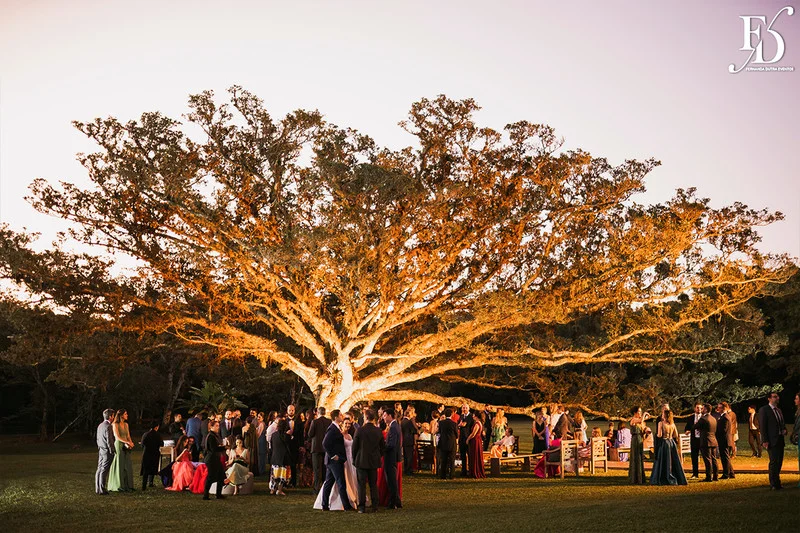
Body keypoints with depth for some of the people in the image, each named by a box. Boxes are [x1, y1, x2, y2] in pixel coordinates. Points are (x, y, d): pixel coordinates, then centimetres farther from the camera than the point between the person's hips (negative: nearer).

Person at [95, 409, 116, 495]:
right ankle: (102, 490, -4)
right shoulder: (108, 426, -17)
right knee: (104, 471, -6)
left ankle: (97, 489, 17)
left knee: (99, 469, 12)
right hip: (107, 451, -9)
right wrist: (113, 451, -13)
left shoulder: (100, 426, 11)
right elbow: (109, 441, -19)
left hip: (101, 451, 9)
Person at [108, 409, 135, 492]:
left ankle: (127, 485, 11)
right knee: (119, 466, -3)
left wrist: (131, 443, -5)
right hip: (119, 445, -7)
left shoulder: (126, 424, 13)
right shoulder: (115, 425, -8)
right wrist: (127, 442, -25)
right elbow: (117, 437, -16)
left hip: (126, 447, 7)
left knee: (127, 466, 6)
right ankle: (119, 486, 3)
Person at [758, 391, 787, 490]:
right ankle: (774, 484, -5)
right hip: (772, 441, -7)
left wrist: (784, 430, 4)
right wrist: (765, 441, -16)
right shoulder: (764, 410, -6)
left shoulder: (779, 410, 17)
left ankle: (774, 483, 16)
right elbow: (762, 426, -10)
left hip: (780, 440, 7)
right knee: (774, 462, -10)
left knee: (779, 462, 8)